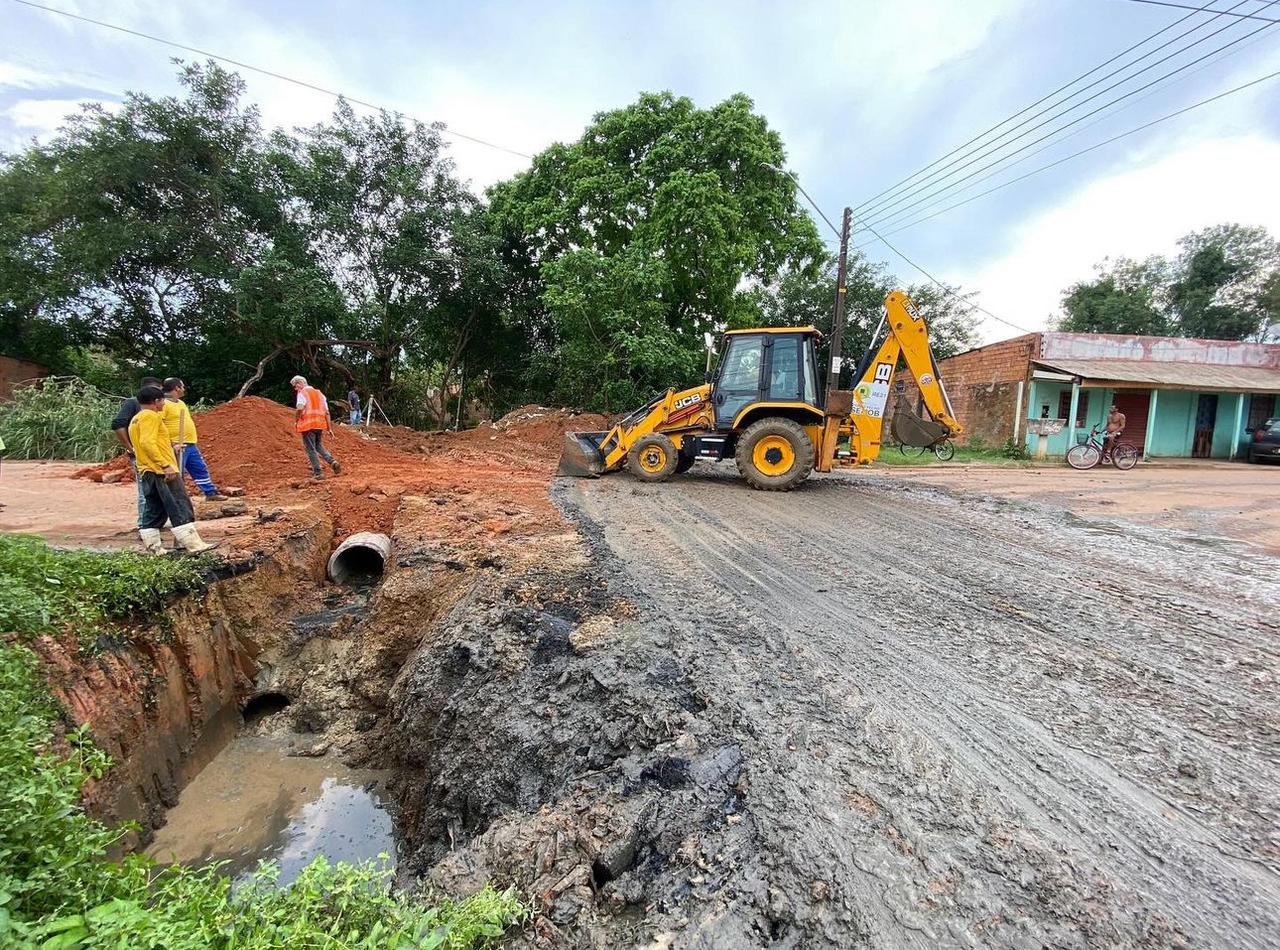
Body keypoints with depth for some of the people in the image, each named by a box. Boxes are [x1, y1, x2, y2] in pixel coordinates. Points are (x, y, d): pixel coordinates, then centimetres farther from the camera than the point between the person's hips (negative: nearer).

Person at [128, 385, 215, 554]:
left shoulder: (135, 420, 20)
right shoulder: (150, 416, -10)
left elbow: (141, 444, 24)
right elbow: (147, 443, -22)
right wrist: (166, 465, -26)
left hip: (146, 472, 10)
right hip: (162, 471, -10)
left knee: (153, 510, 11)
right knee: (180, 508, -9)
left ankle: (152, 547, 13)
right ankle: (193, 543, -11)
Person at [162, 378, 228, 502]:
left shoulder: (180, 402, 16)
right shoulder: (164, 404, -14)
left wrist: (194, 440, 22)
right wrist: (171, 444, -25)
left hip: (191, 445, 9)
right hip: (178, 447, -9)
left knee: (201, 469, 16)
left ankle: (210, 493, 26)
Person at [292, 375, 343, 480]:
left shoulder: (302, 393, -3)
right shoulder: (319, 393, 17)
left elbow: (299, 409, -19)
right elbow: (326, 412, 15)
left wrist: (295, 421, -4)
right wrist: (329, 428, 15)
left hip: (308, 425, -7)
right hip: (320, 424, 7)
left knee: (311, 449, -1)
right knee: (319, 446, 20)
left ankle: (318, 473, -2)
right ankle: (333, 462, -1)